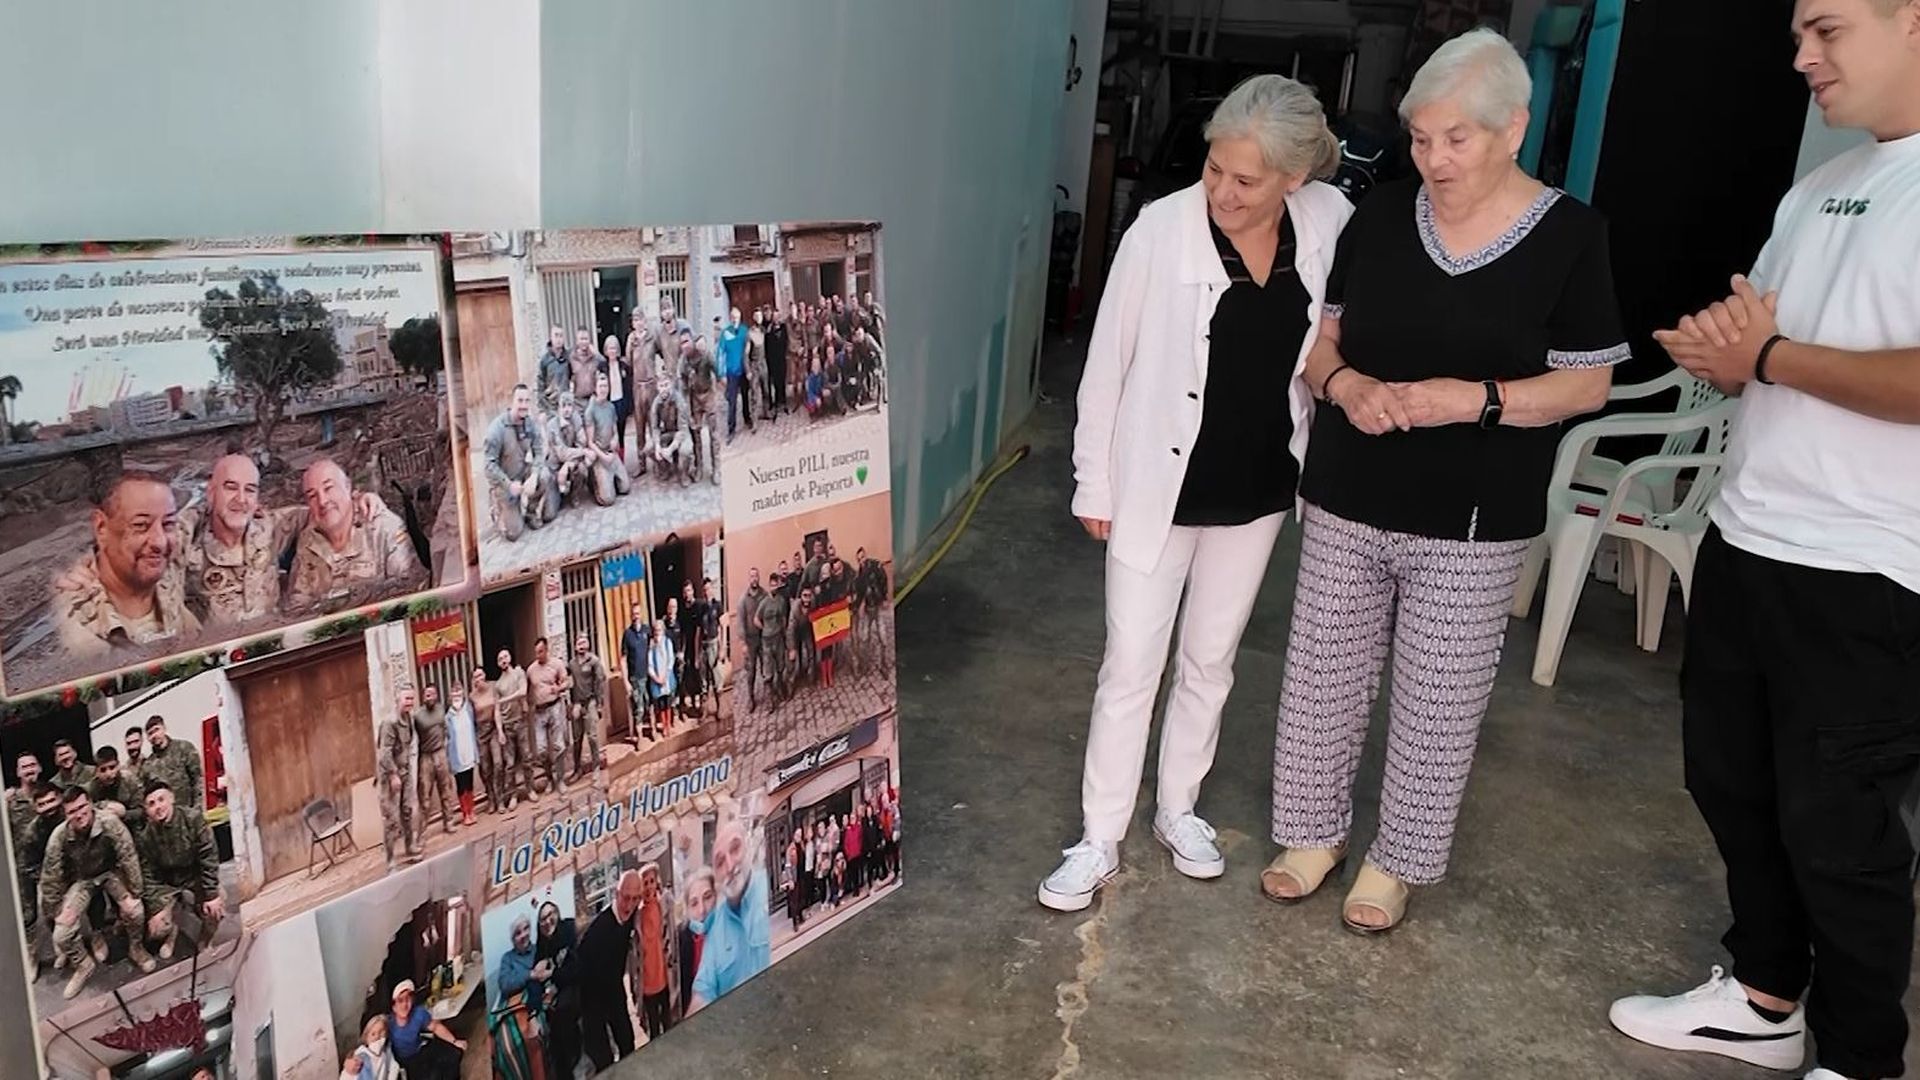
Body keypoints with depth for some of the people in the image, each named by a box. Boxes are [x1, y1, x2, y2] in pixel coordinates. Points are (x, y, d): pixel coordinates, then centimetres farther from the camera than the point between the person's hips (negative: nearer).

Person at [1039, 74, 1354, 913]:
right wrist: (1095, 482, -5)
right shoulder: (1162, 229, -16)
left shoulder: (1330, 224, -8)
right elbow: (1108, 362, -9)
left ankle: (1177, 809, 36)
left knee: (1211, 660, 17)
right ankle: (1099, 842, 18)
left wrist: (1316, 467, 5)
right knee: (1130, 666, 4)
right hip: (1159, 487, -3)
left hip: (1257, 490, 3)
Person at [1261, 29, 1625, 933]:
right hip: (1347, 503, 3)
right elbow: (1319, 335, 8)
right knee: (1323, 675, 12)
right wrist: (1344, 383, -14)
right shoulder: (1380, 215, 1)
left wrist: (1479, 400, -21)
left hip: (1473, 524, -3)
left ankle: (1398, 859, 28)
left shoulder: (1568, 236, -7)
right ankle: (1314, 830, 32)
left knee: (1437, 700, 8)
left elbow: (1587, 384, -5)